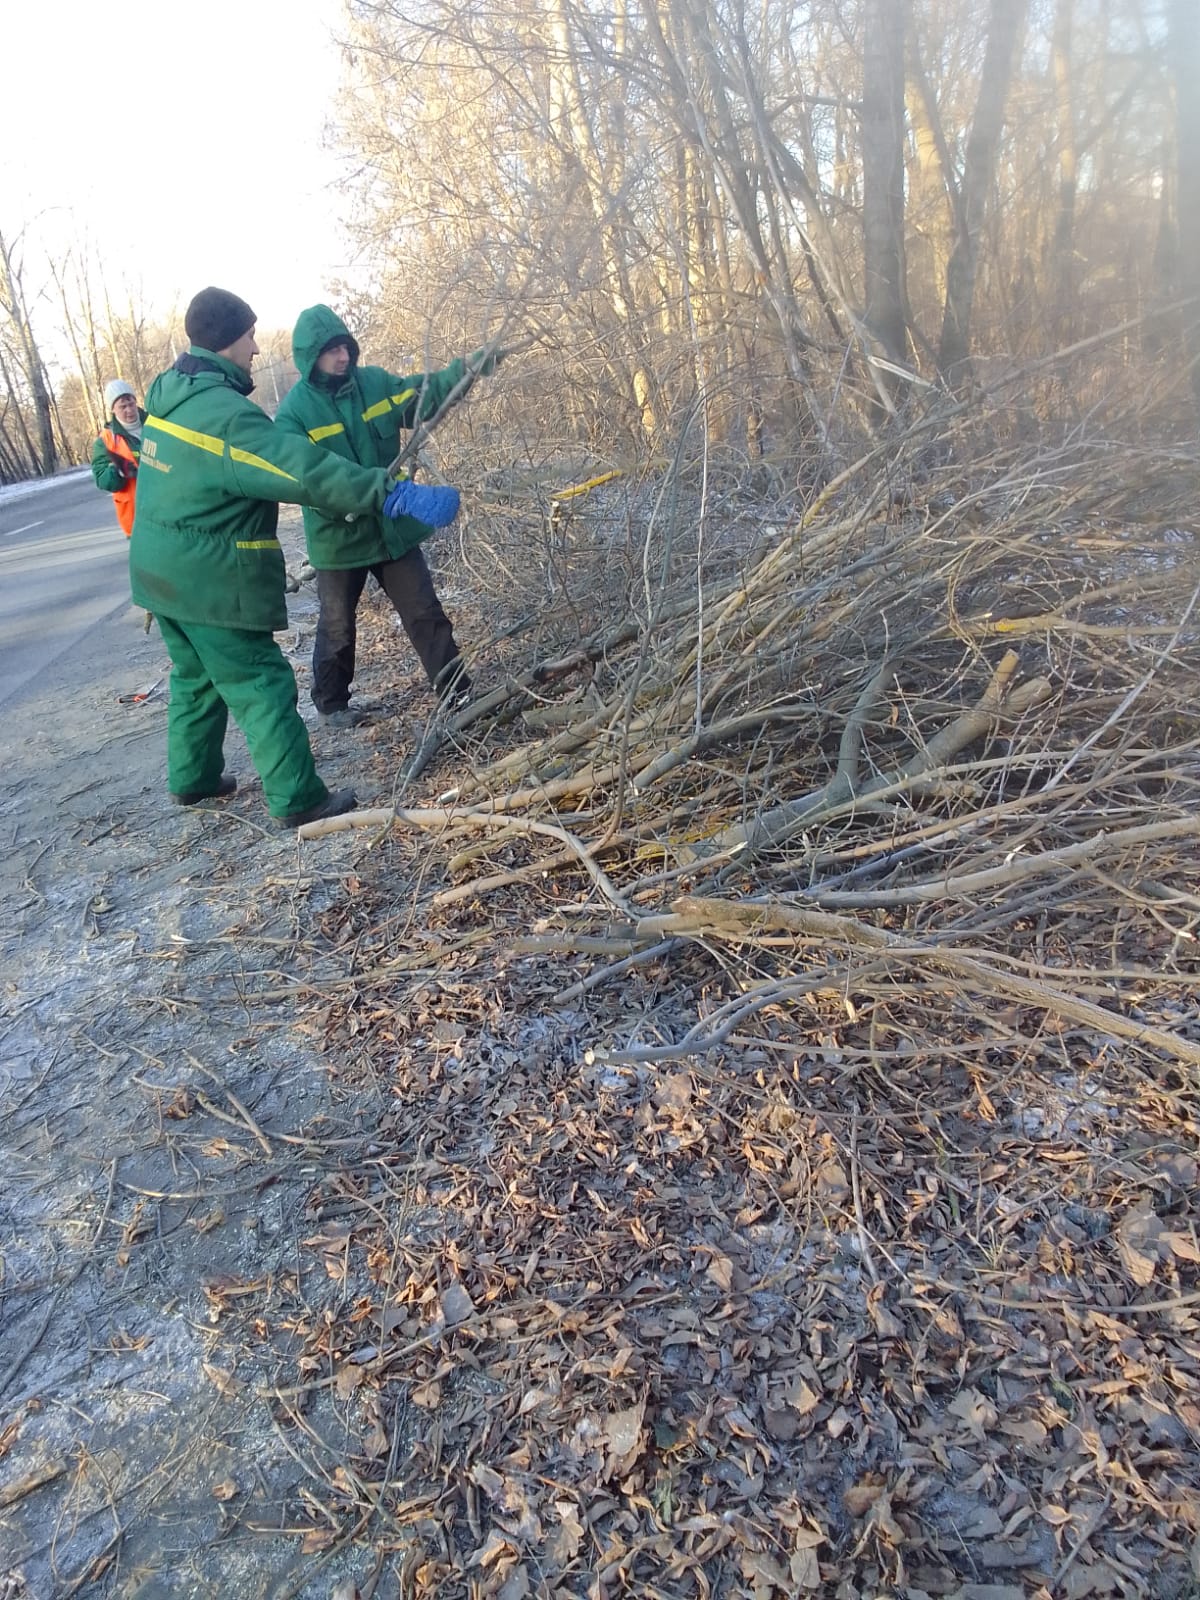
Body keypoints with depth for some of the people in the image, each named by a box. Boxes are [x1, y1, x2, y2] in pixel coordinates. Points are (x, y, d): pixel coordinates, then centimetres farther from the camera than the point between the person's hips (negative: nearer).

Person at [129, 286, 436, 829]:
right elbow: (306, 471, -29)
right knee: (262, 686, -3)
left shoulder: (171, 395, 8)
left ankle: (192, 778, 34)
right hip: (212, 580, -9)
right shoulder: (225, 413, -22)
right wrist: (388, 492, -29)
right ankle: (298, 799, 2)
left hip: (161, 571, 9)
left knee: (196, 676, 22)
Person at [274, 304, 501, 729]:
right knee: (337, 627, 12)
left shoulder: (375, 382, 1)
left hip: (394, 527, 4)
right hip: (339, 537, -3)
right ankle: (330, 705, 31)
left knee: (425, 613, 6)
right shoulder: (295, 410, -13)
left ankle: (458, 693, 14)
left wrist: (467, 368, -21)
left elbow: (424, 394, -4)